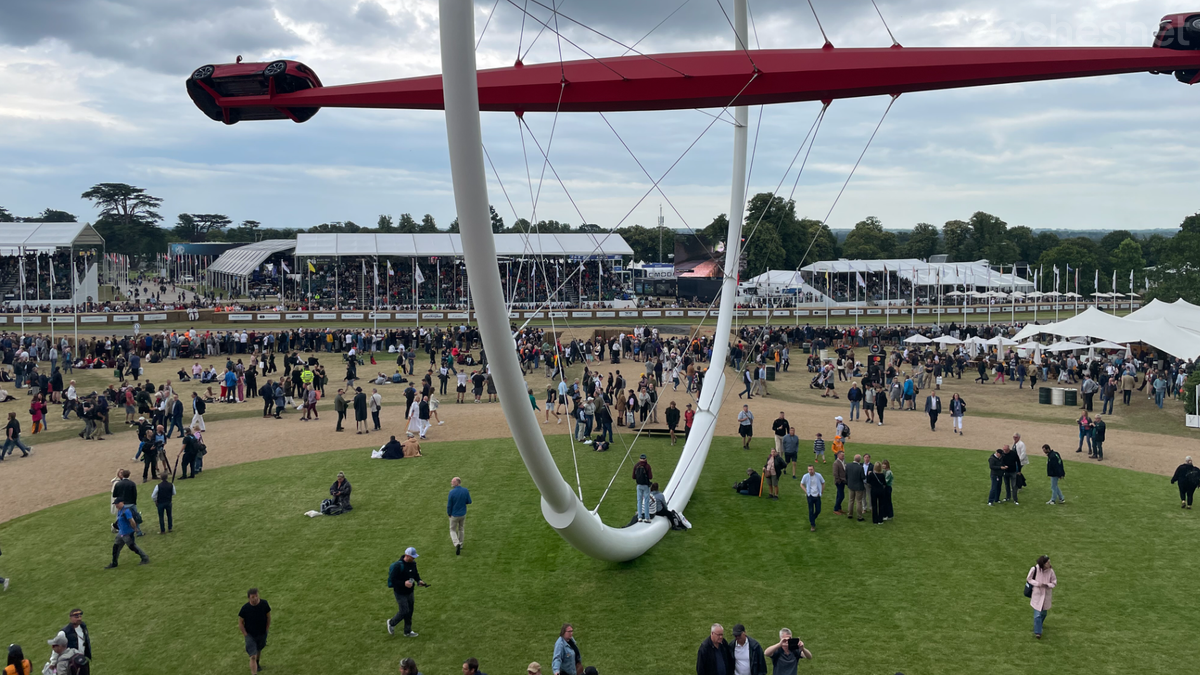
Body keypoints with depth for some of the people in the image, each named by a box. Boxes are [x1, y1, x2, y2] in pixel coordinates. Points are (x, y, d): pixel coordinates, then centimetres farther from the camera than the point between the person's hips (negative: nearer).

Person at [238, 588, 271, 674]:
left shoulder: (264, 604, -15)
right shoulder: (245, 608, -20)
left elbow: (268, 617, 0)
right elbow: (240, 622, -9)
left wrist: (267, 630, 0)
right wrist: (245, 634, -11)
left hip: (262, 634, 3)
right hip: (250, 635, -3)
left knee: (259, 650, 27)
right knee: (253, 656, -11)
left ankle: (257, 663, 54)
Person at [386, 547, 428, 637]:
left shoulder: (412, 563, 0)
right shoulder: (398, 565, -24)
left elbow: (416, 574, 17)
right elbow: (392, 580, -22)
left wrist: (419, 580, -3)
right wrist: (404, 583, -29)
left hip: (410, 592, 7)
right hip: (400, 593, -7)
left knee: (410, 612, 13)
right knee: (404, 611, -5)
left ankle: (408, 632, 28)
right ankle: (391, 623, 24)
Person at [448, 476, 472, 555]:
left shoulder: (452, 492, -22)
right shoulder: (465, 491, -11)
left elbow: (449, 505, -15)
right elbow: (469, 501, -1)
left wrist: (449, 513, 1)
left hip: (454, 515, -4)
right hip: (463, 514, 4)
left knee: (453, 530, 13)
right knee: (460, 529, 25)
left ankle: (457, 544, -10)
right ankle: (460, 545, 35)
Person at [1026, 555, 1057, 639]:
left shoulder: (1050, 571, -16)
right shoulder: (1034, 569, -20)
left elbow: (1054, 582, -4)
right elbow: (1029, 579, -5)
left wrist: (1047, 585, -23)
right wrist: (1037, 583, -21)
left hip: (1046, 595, 2)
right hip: (1037, 594, -2)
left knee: (1044, 613, 19)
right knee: (1037, 614, -5)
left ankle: (1039, 625, 47)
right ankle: (1037, 632, 7)